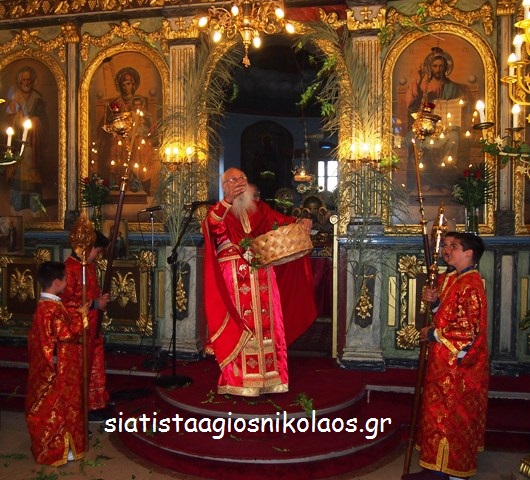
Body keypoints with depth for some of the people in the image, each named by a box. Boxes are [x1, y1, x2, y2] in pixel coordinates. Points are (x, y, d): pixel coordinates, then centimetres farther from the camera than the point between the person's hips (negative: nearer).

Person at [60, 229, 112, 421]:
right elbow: (66, 301, -24)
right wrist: (94, 304, -20)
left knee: (95, 366, 18)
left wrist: (101, 299, 6)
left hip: (92, 327, 9)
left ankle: (96, 404, 32)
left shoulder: (89, 265, 9)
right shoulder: (70, 268, -20)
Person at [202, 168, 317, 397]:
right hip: (234, 277, -3)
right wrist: (228, 201, -30)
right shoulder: (220, 210, 4)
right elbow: (210, 224, -17)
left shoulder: (259, 208, 16)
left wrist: (301, 222, -9)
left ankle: (267, 376, 14)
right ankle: (236, 379, 3)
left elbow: (282, 220, 11)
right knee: (238, 326, -5)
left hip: (262, 276, 4)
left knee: (266, 323, 4)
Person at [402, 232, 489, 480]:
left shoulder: (470, 286, -20)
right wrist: (434, 301, -3)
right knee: (441, 414, 16)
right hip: (444, 360, 10)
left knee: (451, 417, 2)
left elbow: (467, 330, -24)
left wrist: (432, 334, -14)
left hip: (457, 364, -9)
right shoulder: (451, 279, 9)